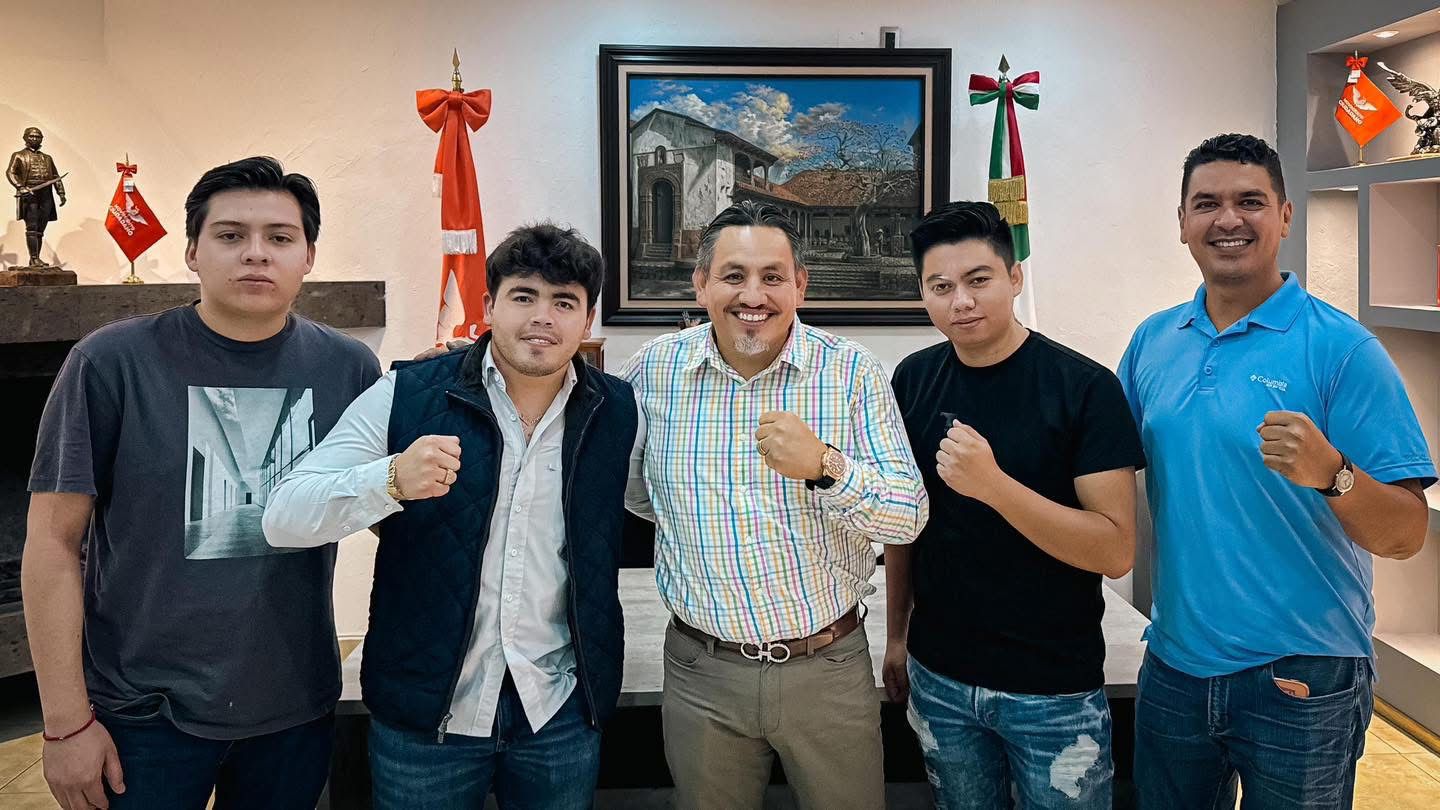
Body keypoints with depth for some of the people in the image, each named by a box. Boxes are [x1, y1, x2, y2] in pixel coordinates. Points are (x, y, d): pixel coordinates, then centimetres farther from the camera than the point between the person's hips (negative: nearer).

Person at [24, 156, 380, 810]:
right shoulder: (111, 362, -10)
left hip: (297, 709, 2)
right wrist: (66, 721, -7)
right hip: (144, 713, -2)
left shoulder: (349, 368, -3)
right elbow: (53, 542, -6)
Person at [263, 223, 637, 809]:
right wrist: (392, 479, -32)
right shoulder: (405, 397, -9)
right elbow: (283, 519, -14)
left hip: (562, 713, 2)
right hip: (423, 710, -1)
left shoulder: (617, 412, -2)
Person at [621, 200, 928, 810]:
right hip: (701, 672, 1)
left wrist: (822, 466, -27)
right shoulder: (654, 371, -2)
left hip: (829, 668, -1)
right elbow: (632, 492, 15)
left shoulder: (852, 371, -7)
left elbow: (909, 518, -12)